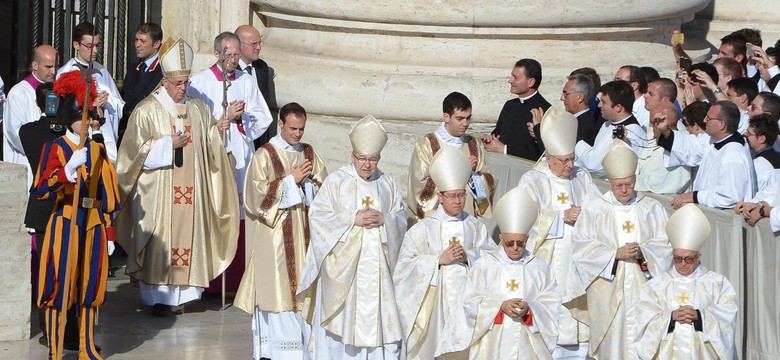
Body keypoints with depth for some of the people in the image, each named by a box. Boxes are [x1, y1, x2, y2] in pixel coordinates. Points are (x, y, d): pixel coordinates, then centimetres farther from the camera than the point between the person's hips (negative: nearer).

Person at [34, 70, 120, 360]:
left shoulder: (98, 149, 11)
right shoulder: (55, 147, -6)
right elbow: (41, 190, -19)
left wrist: (109, 231, 13)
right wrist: (69, 170, -32)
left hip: (93, 225, 5)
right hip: (65, 224, -5)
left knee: (90, 286, 10)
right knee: (60, 286, -1)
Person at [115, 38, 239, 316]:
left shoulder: (198, 109, 13)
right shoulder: (147, 110, 0)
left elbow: (208, 145, 15)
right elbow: (136, 148, -6)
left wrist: (218, 130, -5)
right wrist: (168, 144, -14)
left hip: (191, 190, 4)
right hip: (158, 192, -4)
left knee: (190, 236, 1)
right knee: (160, 241, -6)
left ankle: (183, 291, 9)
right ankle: (158, 296, 0)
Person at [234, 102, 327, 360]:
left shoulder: (309, 153, 10)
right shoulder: (264, 155, -4)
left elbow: (325, 189, 10)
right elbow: (258, 194, -11)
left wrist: (307, 183, -10)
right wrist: (292, 180, -12)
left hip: (303, 232, 4)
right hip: (274, 235, -4)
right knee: (276, 286, -3)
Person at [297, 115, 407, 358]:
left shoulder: (386, 184, 9)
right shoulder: (337, 181, -3)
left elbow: (401, 217, 9)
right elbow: (318, 215, -9)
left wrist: (384, 219, -12)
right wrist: (353, 219, -16)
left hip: (377, 265, 3)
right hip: (343, 264, -3)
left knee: (378, 316, 1)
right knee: (342, 317, -1)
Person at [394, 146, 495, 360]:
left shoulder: (475, 226, 7)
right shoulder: (424, 228, -1)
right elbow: (406, 262, -6)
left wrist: (469, 256, -12)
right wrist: (440, 259, -13)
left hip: (468, 297, 2)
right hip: (436, 300, -2)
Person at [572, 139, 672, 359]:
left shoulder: (652, 208, 8)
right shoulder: (594, 209, 2)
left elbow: (665, 244, 4)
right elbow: (580, 248, -5)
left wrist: (643, 252, -16)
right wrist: (616, 254, -15)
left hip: (643, 287, 1)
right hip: (608, 291, -1)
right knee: (612, 341, -1)